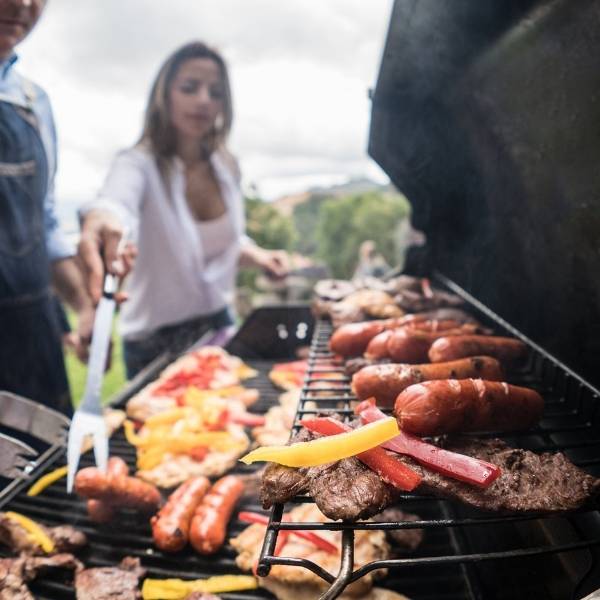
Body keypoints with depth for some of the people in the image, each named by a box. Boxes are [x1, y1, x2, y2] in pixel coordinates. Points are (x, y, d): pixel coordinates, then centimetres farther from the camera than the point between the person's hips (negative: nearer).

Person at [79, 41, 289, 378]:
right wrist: (102, 223, -63)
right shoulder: (139, 164, -18)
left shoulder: (227, 167, -1)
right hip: (157, 344, -5)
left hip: (219, 327, 5)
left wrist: (257, 256, -6)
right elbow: (116, 203, -41)